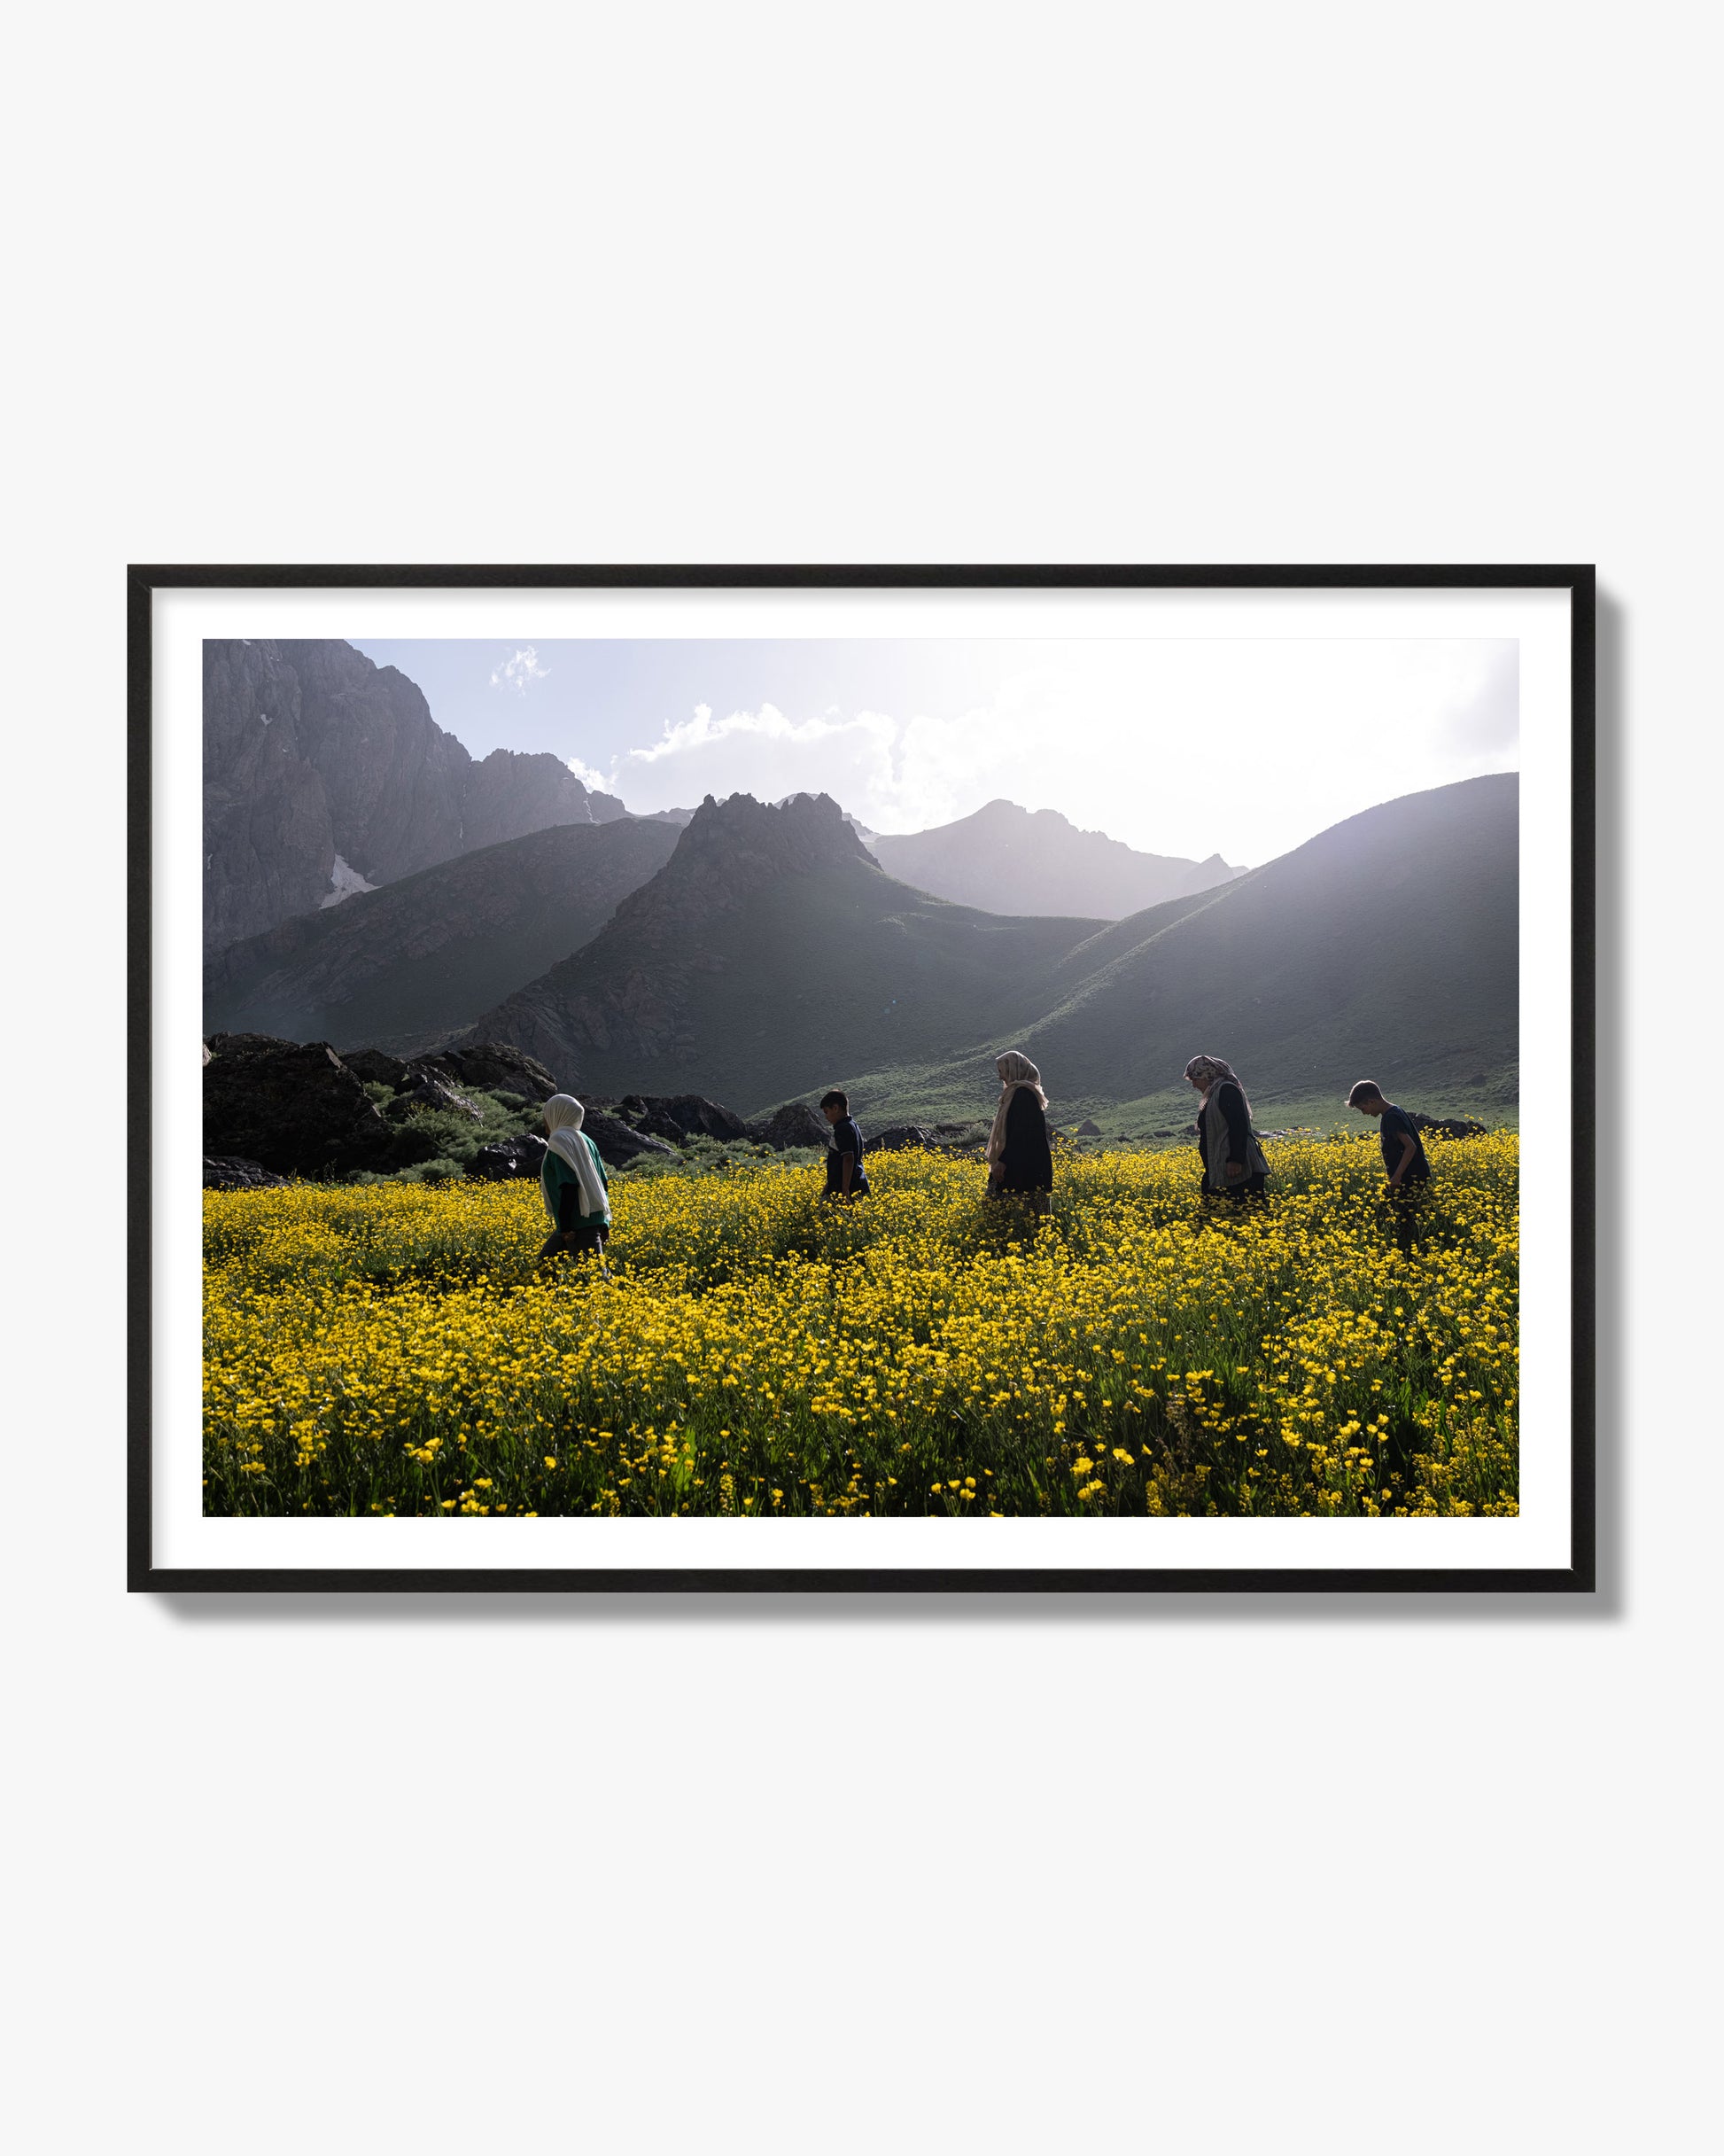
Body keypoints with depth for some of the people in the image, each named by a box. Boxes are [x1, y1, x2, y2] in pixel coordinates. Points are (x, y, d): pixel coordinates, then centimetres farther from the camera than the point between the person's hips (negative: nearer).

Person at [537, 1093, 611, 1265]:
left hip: (579, 1224, -10)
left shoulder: (559, 1141, -10)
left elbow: (568, 1186, -20)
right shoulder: (584, 1140, 17)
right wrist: (603, 1220, 21)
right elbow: (603, 1183, 17)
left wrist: (565, 1227, -20)